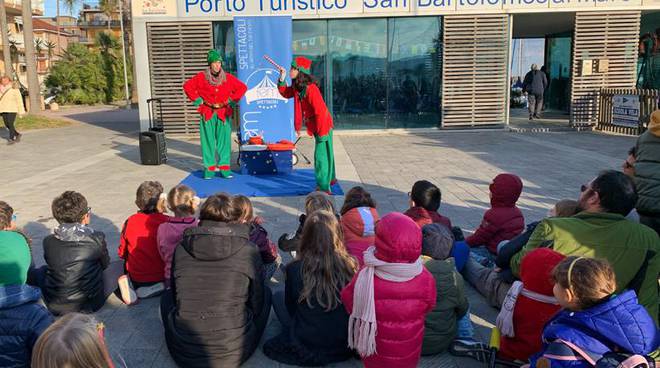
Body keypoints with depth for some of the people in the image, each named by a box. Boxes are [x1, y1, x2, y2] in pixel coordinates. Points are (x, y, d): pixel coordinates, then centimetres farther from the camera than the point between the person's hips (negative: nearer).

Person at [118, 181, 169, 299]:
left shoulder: (130, 222, -8)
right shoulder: (168, 222, -17)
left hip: (136, 279, 4)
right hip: (161, 276, -4)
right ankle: (160, 287, -5)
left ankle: (129, 284, 2)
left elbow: (122, 253, 3)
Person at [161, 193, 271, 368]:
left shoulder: (181, 250, -1)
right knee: (266, 293, 21)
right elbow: (257, 305, 2)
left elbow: (176, 296, 12)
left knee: (167, 295, 31)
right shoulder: (249, 252, -8)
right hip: (232, 354, -2)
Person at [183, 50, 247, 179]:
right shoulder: (201, 77, 0)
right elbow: (187, 86, 7)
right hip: (207, 114, 0)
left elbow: (242, 87, 10)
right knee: (208, 140, 1)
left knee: (224, 140, 0)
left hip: (224, 113, 1)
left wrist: (232, 100, 4)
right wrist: (197, 100, 1)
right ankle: (209, 168, 8)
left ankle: (224, 167, 6)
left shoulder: (228, 77, 2)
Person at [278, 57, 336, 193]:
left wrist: (321, 132, -23)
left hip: (323, 125, -9)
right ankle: (330, 178, 40)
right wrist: (282, 78, 2)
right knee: (325, 153, 22)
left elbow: (320, 111, -27)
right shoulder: (296, 87, 0)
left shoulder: (311, 89, -27)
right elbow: (285, 93, 17)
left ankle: (323, 187, -1)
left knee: (321, 155, -8)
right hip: (315, 126, 9)